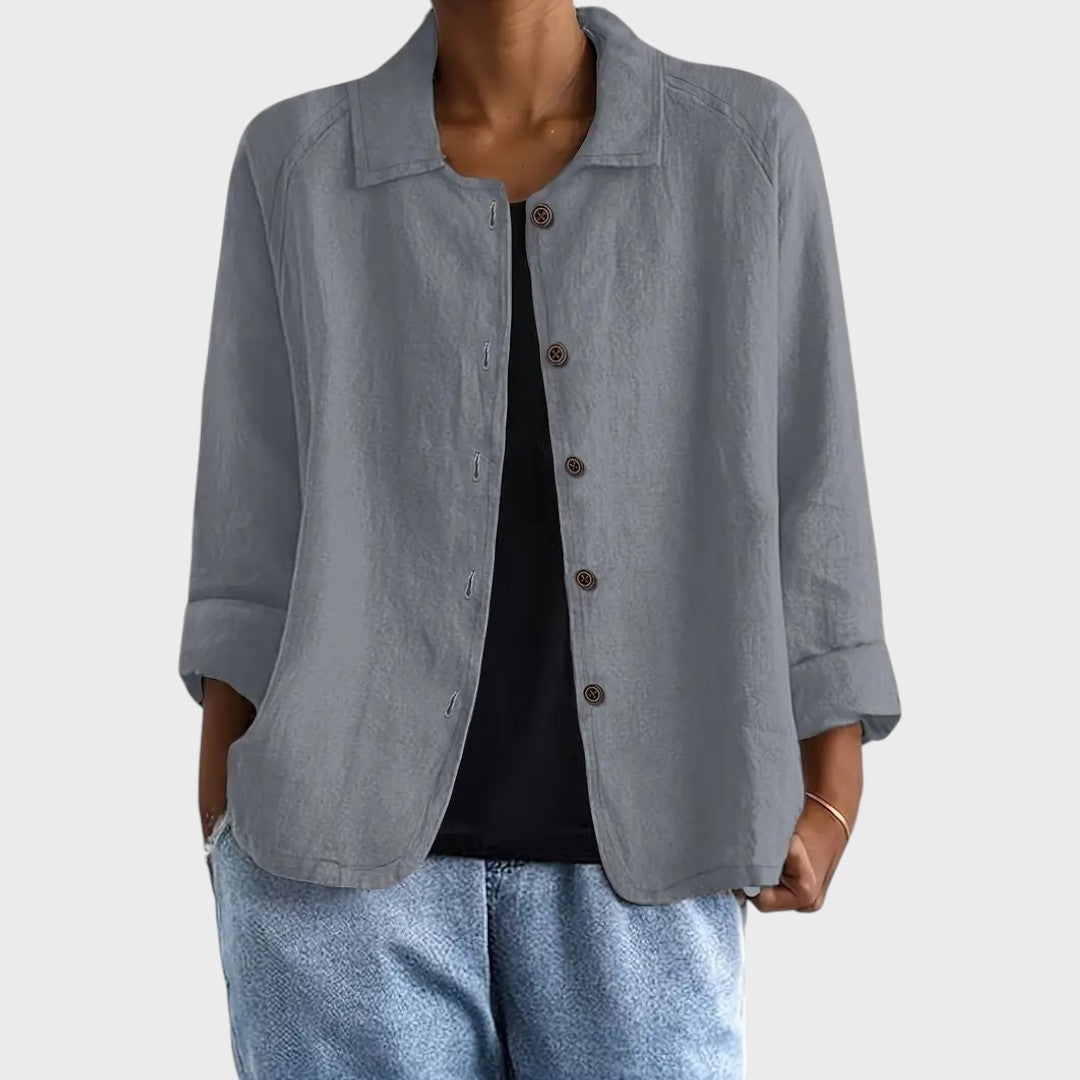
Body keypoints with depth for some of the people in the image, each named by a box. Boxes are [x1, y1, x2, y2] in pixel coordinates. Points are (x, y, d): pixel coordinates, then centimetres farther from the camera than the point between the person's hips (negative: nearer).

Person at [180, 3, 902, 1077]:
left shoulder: (748, 142, 1)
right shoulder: (296, 162, 2)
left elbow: (807, 492, 3)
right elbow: (255, 521, 3)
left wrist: (831, 800, -1)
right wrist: (227, 836, 3)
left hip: (629, 856, 1)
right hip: (350, 836, 0)